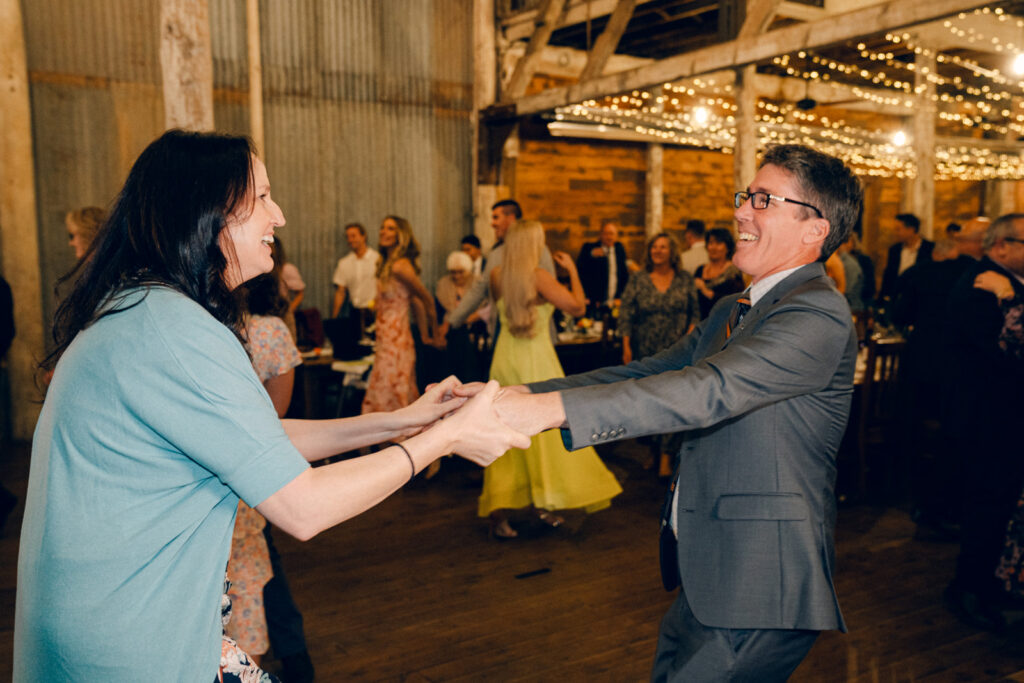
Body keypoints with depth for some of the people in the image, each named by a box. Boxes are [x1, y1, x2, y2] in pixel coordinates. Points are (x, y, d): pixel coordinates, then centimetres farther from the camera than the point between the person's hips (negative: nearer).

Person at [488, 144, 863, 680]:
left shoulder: (818, 313, -16)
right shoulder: (733, 310, 15)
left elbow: (710, 389, -29)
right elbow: (647, 375, 8)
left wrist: (554, 408, -36)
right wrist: (519, 395, -5)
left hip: (760, 593, -8)